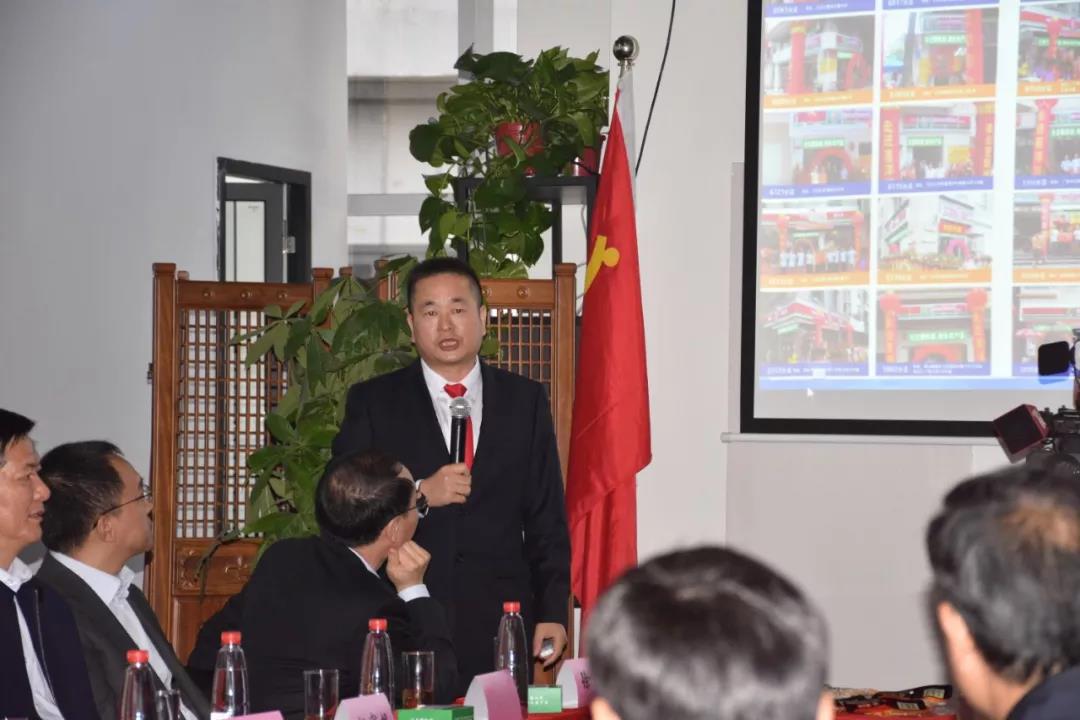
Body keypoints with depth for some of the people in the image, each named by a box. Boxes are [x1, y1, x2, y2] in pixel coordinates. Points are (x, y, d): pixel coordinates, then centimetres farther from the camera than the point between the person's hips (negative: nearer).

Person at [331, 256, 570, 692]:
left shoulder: (525, 401, 10)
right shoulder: (372, 403, 6)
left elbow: (547, 521, 10)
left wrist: (552, 613, 3)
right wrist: (419, 495, -14)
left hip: (500, 630, 1)